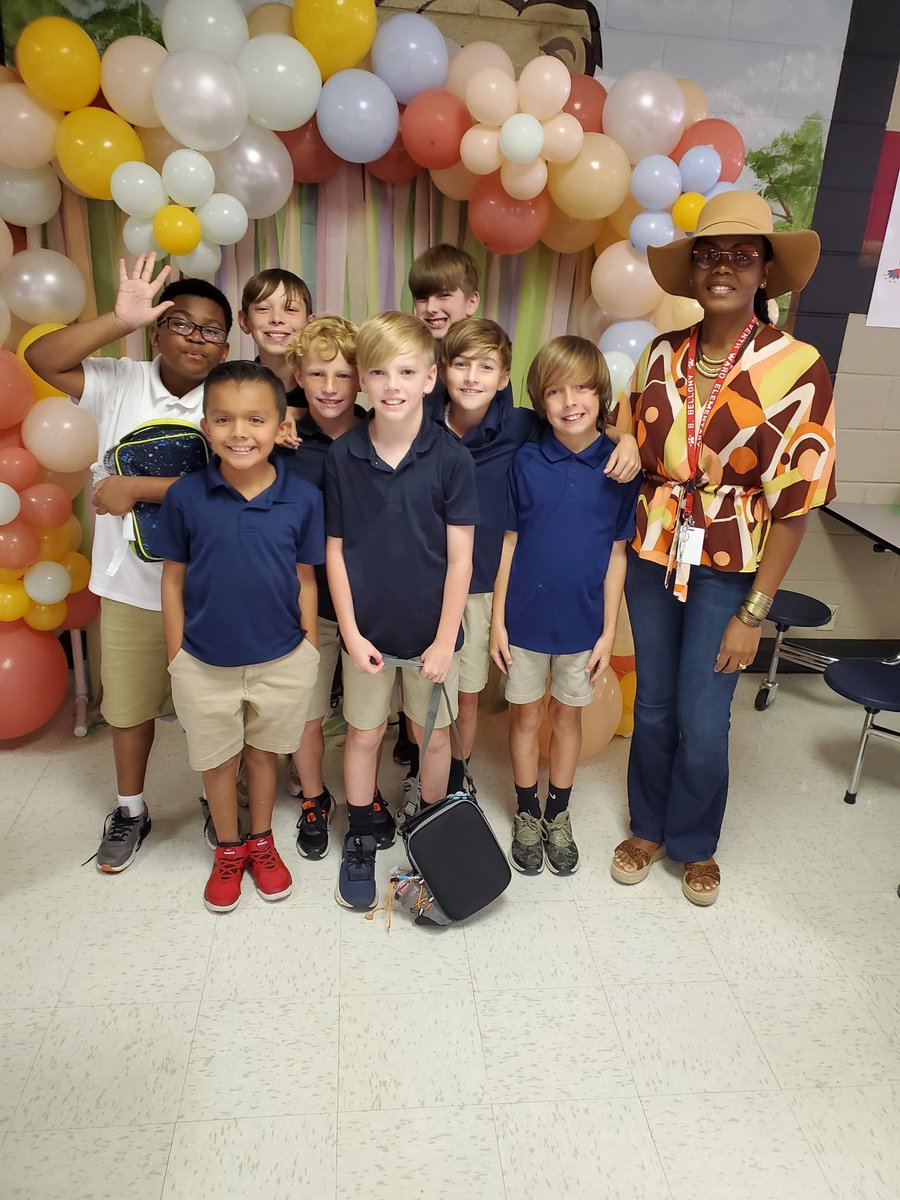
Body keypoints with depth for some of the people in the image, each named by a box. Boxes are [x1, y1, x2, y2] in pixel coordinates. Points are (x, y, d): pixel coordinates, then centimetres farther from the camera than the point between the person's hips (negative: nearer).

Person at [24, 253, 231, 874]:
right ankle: (131, 811, 41)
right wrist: (120, 318, -19)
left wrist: (136, 488, -21)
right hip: (129, 586, 2)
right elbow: (42, 357, -11)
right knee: (130, 705, 19)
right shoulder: (121, 383, -2)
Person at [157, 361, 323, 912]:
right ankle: (228, 851, 42)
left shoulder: (304, 497, -12)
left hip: (281, 661, 0)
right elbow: (174, 580, -3)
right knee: (218, 759, 18)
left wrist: (310, 654, 1)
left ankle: (262, 842, 44)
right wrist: (177, 659, -2)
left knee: (264, 751, 21)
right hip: (205, 664, 0)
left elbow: (305, 580, -2)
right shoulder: (185, 496, -12)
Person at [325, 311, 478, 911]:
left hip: (431, 628, -1)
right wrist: (350, 632, -6)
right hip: (367, 628, 1)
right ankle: (360, 841, 37)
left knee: (433, 734, 14)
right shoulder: (342, 456, -7)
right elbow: (335, 550, -3)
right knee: (364, 732, 16)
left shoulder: (451, 458, -12)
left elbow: (460, 557, -10)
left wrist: (445, 640, -11)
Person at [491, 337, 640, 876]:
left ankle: (559, 814, 35)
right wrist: (497, 619, -3)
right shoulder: (526, 461, -8)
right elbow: (509, 542, -3)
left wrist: (609, 630, -3)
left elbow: (617, 554, -3)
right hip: (526, 616, 0)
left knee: (569, 714, 16)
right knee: (526, 714, 13)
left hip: (583, 620, 0)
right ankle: (527, 814, 33)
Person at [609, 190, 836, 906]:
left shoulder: (798, 369, -12)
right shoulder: (662, 354, 0)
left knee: (703, 723, 3)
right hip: (652, 556, 3)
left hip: (730, 570, -3)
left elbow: (794, 504, -12)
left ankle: (696, 844, 31)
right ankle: (648, 828, 37)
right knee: (654, 706, 14)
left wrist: (753, 613, -12)